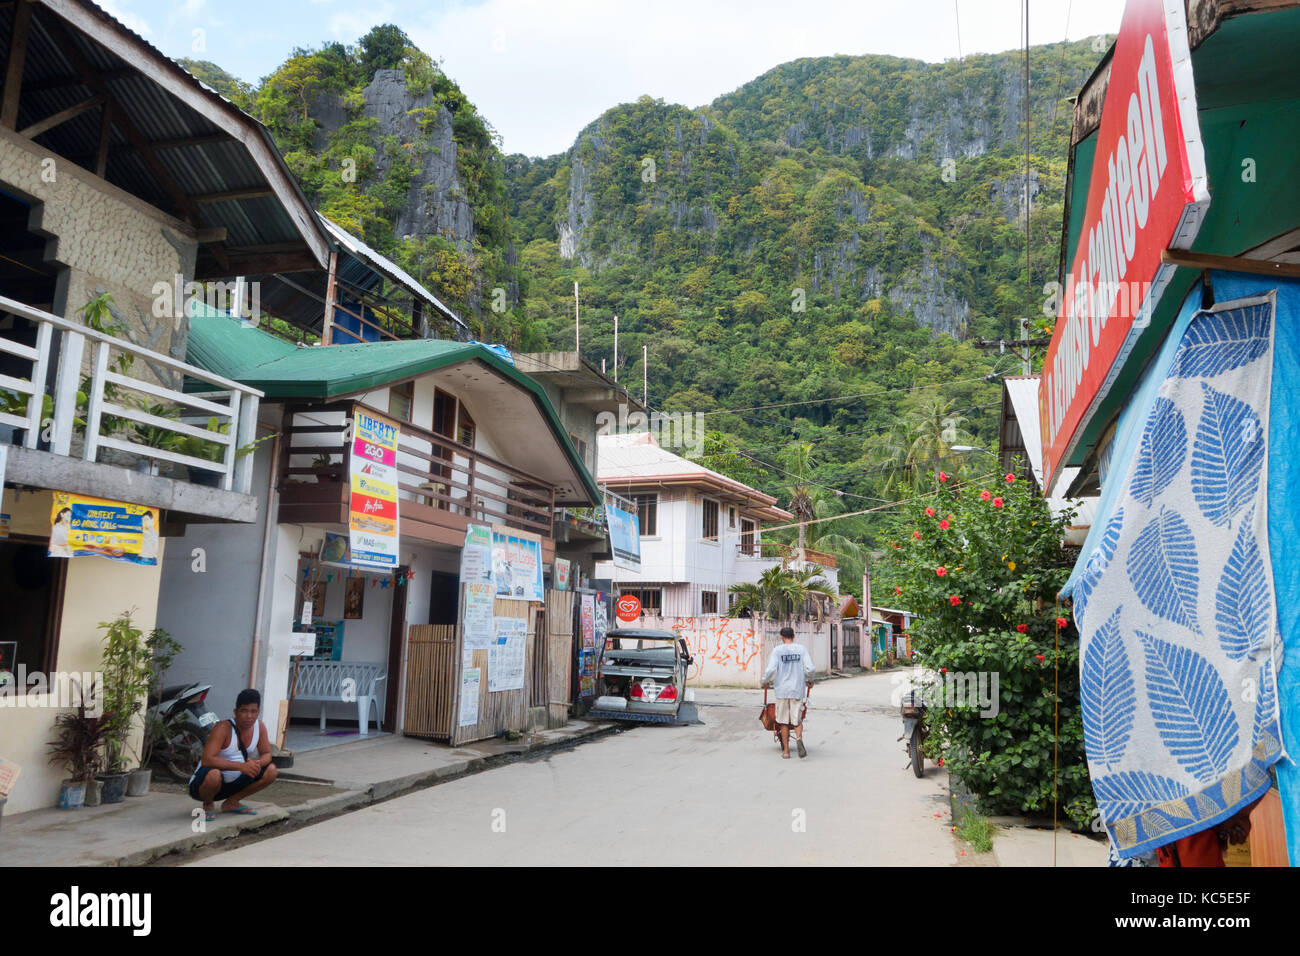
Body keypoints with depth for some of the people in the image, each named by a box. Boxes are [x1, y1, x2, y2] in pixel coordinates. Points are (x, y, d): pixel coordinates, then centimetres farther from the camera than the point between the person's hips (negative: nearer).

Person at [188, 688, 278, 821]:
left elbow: (267, 754, 2)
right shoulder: (223, 728, -24)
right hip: (201, 785, -6)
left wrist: (257, 763, -23)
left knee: (270, 771, -9)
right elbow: (207, 760, -34)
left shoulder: (260, 727, -6)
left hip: (233, 784, 6)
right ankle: (208, 805, -4)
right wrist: (241, 766, -39)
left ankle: (231, 803, 7)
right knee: (213, 774, -39)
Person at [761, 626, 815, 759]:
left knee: (784, 721, 9)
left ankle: (786, 751, 12)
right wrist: (809, 680, 15)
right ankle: (799, 738, -20)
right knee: (797, 719, 9)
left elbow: (771, 669, -12)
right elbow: (810, 668, -5)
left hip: (782, 690, -1)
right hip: (798, 689, 1)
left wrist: (765, 682, 6)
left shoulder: (777, 650, -3)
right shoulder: (801, 649, 2)